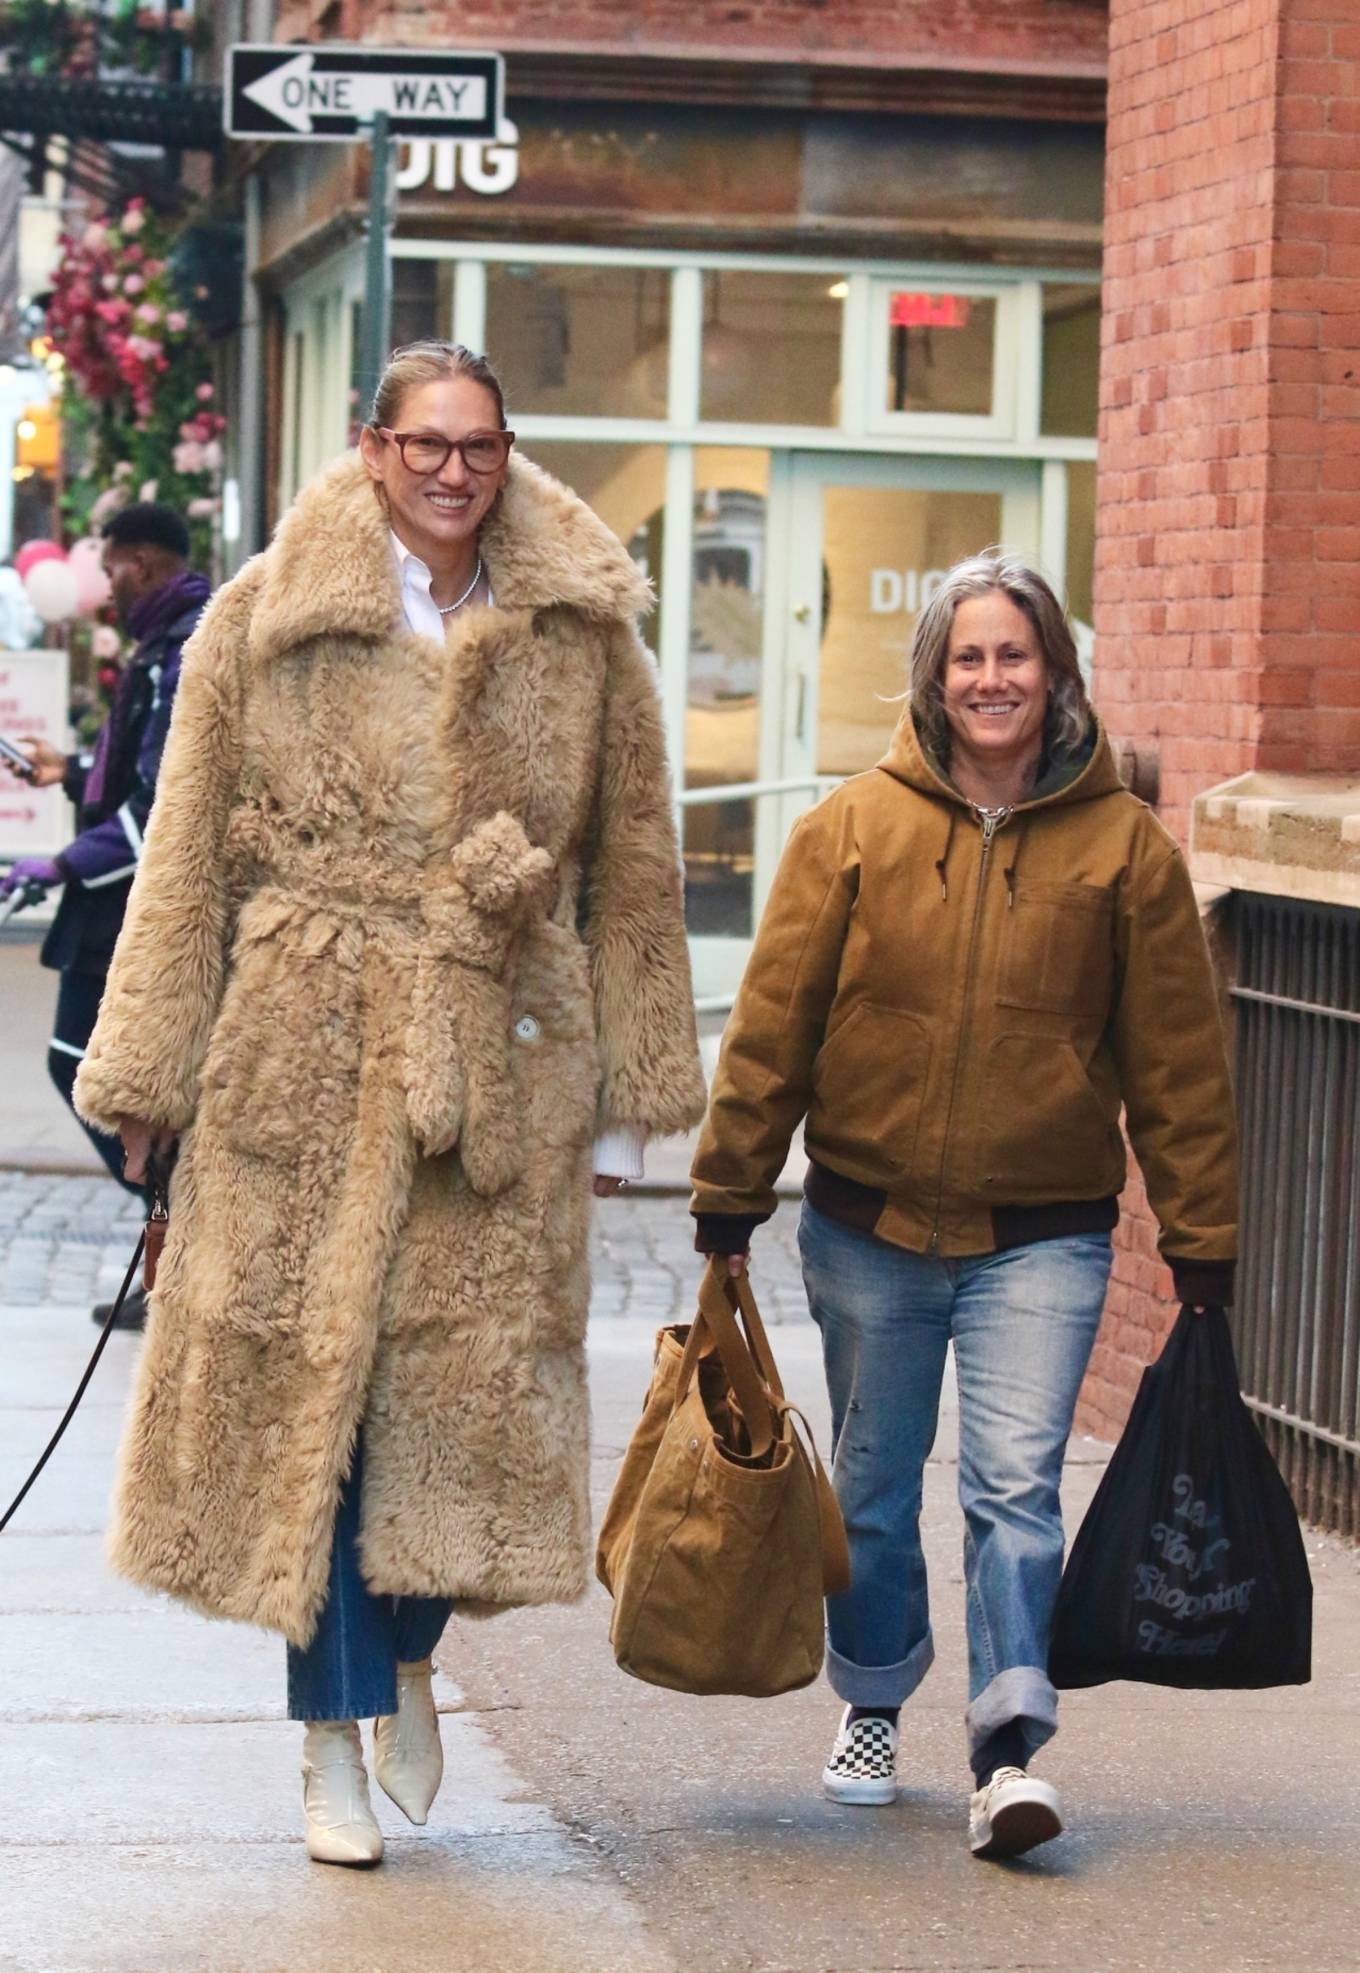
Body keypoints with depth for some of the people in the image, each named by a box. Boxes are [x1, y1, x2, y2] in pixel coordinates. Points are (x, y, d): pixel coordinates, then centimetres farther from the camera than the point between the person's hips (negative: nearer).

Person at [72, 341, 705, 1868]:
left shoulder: (582, 631, 5)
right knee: (306, 1375, 1)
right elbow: (188, 856, 4)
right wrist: (150, 1071, 1)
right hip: (305, 1055, -1)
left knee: (469, 1369, -1)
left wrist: (625, 1099, 8)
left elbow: (634, 868, 10)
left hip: (503, 1057, 1)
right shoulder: (267, 619, 2)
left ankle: (409, 1649, 28)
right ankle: (334, 1740, 12)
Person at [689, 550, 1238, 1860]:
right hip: (869, 1225, 2)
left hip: (1041, 1236, -1)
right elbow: (772, 1023, 2)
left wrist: (1201, 1241, 2)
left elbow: (1177, 1062, 2)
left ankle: (1009, 1752, -10)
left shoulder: (1124, 847, -1)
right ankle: (872, 1706, 35)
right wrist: (728, 1197, 2)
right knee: (874, 1489, 15)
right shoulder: (854, 829, -2)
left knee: (1015, 1484, -12)